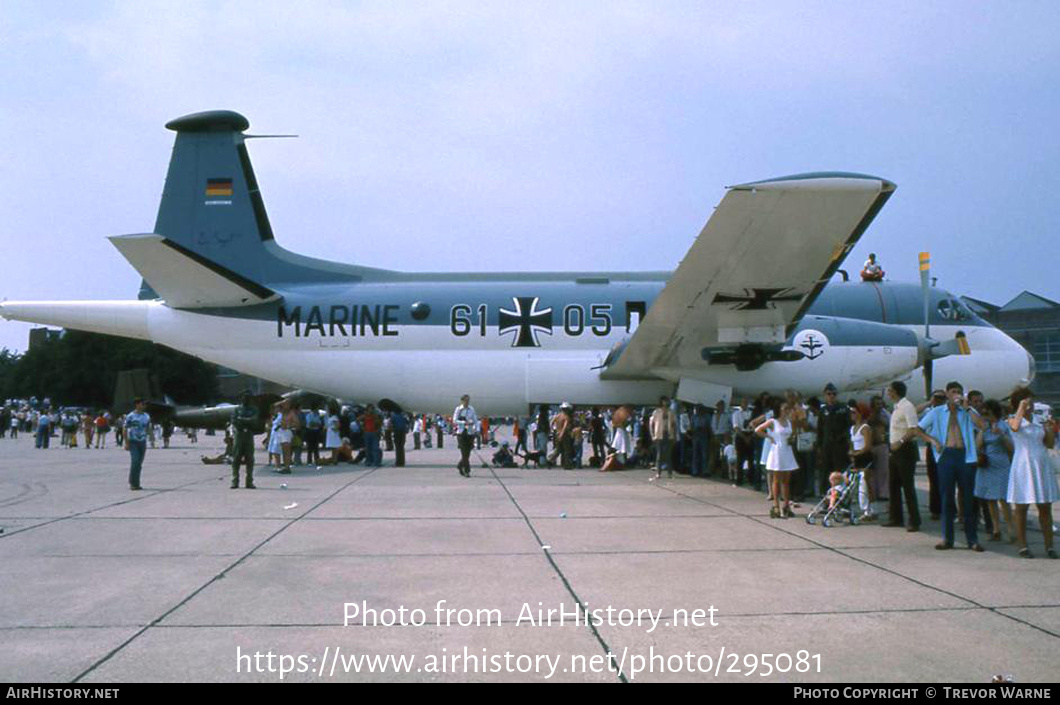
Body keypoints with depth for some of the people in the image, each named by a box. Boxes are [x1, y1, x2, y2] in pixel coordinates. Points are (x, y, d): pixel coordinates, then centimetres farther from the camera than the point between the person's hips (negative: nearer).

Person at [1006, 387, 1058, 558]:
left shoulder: (1039, 421, 12)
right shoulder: (1013, 419, -1)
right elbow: (1015, 427, -27)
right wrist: (1021, 408, -21)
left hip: (1042, 467, 5)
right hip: (1023, 467, -4)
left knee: (1045, 507, 4)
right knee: (1022, 507, 0)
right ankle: (1023, 546, 5)